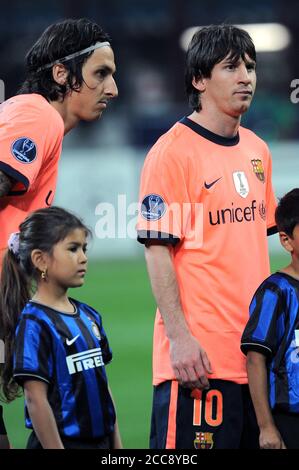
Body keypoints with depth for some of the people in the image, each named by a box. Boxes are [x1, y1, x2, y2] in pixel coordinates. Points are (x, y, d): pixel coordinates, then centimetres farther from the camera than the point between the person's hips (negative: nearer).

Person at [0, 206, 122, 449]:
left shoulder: (89, 316, 10)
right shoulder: (34, 323, -12)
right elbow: (36, 399, -16)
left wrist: (117, 444, 13)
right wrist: (56, 448, -19)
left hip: (100, 440, 7)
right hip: (60, 441, -7)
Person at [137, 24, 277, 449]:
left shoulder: (256, 150, 15)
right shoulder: (173, 151, -8)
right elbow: (157, 250, -11)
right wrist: (178, 336, -18)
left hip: (255, 350, 8)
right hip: (199, 353, -8)